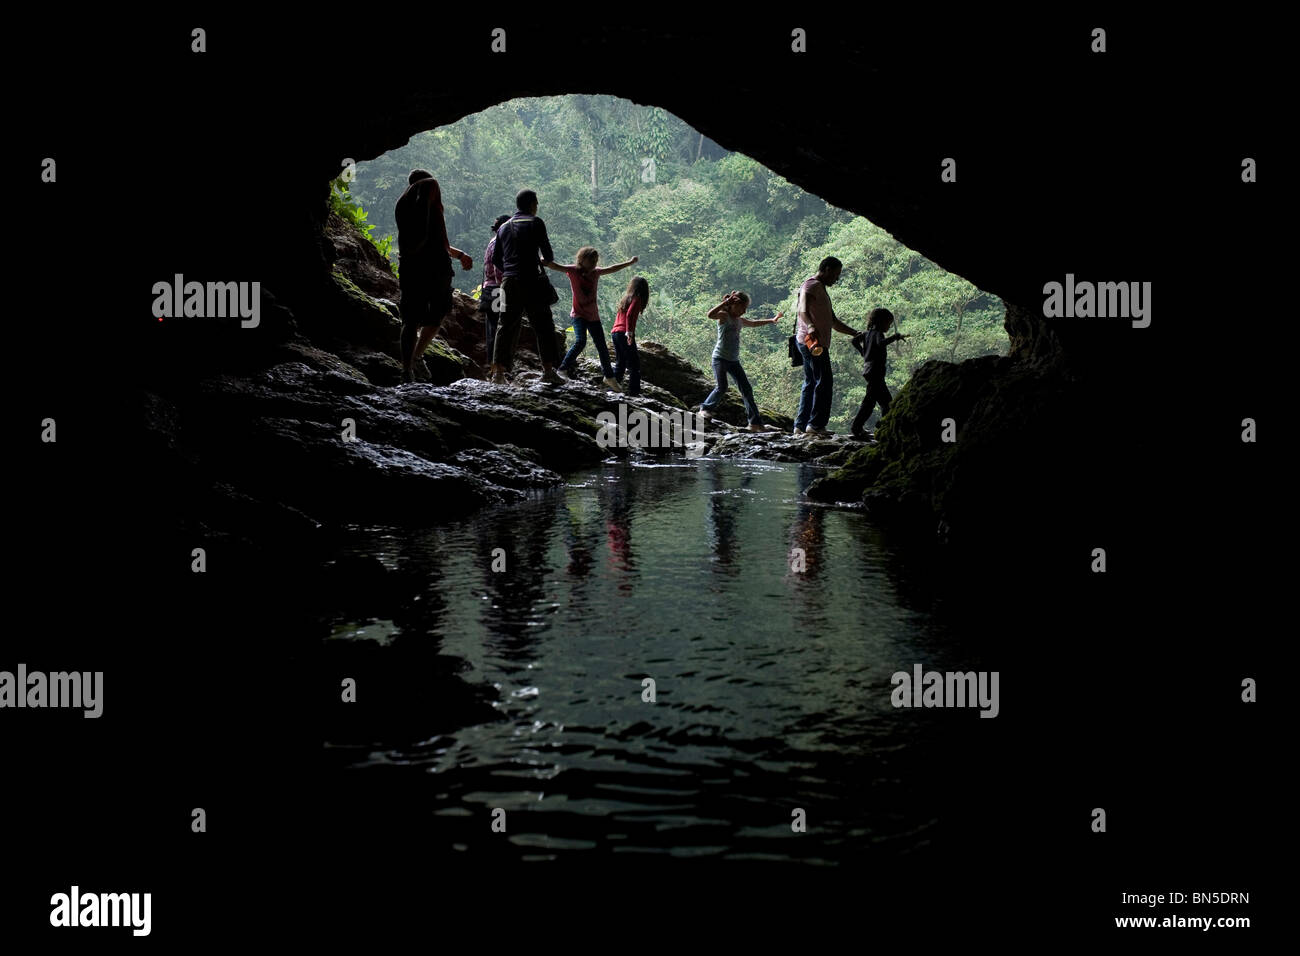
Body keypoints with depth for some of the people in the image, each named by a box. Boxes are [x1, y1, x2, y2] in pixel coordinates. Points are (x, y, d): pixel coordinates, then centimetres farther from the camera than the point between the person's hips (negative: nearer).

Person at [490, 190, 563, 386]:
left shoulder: (504, 227, 15)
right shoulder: (535, 223, 0)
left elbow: (495, 259, 15)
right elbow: (548, 254, -2)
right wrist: (545, 259, 20)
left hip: (509, 281, 5)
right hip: (531, 281, -5)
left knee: (506, 326, 6)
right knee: (543, 326, 1)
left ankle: (498, 371, -2)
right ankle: (548, 370, -3)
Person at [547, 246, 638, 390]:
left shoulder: (596, 273, 6)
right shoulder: (573, 271, -9)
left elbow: (611, 269, 22)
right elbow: (556, 267, -23)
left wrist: (630, 263, 32)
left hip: (593, 315, 5)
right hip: (579, 314, -5)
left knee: (602, 347, 9)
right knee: (580, 342, -26)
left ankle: (609, 377, 22)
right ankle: (564, 368, -12)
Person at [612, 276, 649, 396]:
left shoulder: (625, 298, 18)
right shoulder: (636, 299, -4)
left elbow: (620, 315, 16)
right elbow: (629, 315, -18)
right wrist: (629, 332, -22)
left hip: (616, 332, 8)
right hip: (625, 334, -8)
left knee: (620, 362, 16)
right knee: (634, 364, -2)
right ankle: (634, 390, -6)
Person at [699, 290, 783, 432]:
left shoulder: (740, 321, 16)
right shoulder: (723, 316, -6)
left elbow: (754, 323, 37)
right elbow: (710, 314, -29)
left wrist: (772, 320, 42)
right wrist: (726, 302, -27)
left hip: (734, 361, 7)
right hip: (720, 358, -7)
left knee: (747, 390, 2)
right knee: (721, 387, -22)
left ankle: (755, 422, 5)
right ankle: (705, 409, 0)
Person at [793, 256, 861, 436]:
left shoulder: (820, 289, 26)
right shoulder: (811, 285, -6)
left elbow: (833, 322, 31)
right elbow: (802, 310, -25)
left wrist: (856, 333, 26)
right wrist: (810, 327, -43)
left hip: (818, 343, 11)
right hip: (811, 340, -11)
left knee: (811, 384, 9)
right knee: (823, 382, -12)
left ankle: (801, 426, 9)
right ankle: (816, 424, -13)